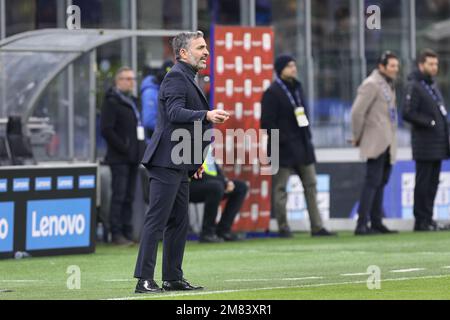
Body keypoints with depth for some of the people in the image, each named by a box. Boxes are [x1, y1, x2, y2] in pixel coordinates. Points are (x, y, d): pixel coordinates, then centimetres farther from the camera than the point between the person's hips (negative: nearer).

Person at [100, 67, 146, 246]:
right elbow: (106, 129, -15)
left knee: (129, 197, 9)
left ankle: (127, 232, 12)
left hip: (133, 157, 8)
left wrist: (141, 148, 11)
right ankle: (117, 234, -7)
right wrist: (123, 147, -17)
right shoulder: (112, 102, -7)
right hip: (119, 158, -8)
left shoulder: (133, 102, 19)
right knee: (119, 196, -8)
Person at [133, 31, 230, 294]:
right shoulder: (176, 77, -10)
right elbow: (175, 112, -25)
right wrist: (206, 115, -39)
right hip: (167, 162, -10)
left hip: (180, 165, 10)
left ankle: (173, 278, 18)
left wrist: (195, 160, 26)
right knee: (157, 221, -11)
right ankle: (144, 280, -13)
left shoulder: (188, 79, 22)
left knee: (179, 222, 12)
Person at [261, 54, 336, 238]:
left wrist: (307, 136, 12)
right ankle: (283, 228, 5)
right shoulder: (272, 93, -9)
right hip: (284, 147, -8)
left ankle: (317, 227, 7)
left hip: (302, 145, 8)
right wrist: (280, 140, -19)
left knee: (311, 185, 5)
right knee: (280, 188, -1)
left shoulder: (297, 88, 15)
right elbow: (267, 122, -14)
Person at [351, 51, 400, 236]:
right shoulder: (371, 84, -12)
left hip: (388, 143, 9)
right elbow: (357, 111, -18)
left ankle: (376, 223, 17)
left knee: (381, 182, 12)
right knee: (373, 182, -12)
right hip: (376, 143, -9)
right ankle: (362, 225, -13)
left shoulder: (389, 85, 17)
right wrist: (357, 136, -10)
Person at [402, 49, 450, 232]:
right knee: (423, 183, -5)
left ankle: (428, 219, 14)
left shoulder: (433, 86, 19)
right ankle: (421, 221, -3)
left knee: (433, 183, 9)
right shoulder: (415, 86, -8)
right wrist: (430, 122, -14)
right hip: (425, 146, -8)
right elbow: (408, 114, -17)